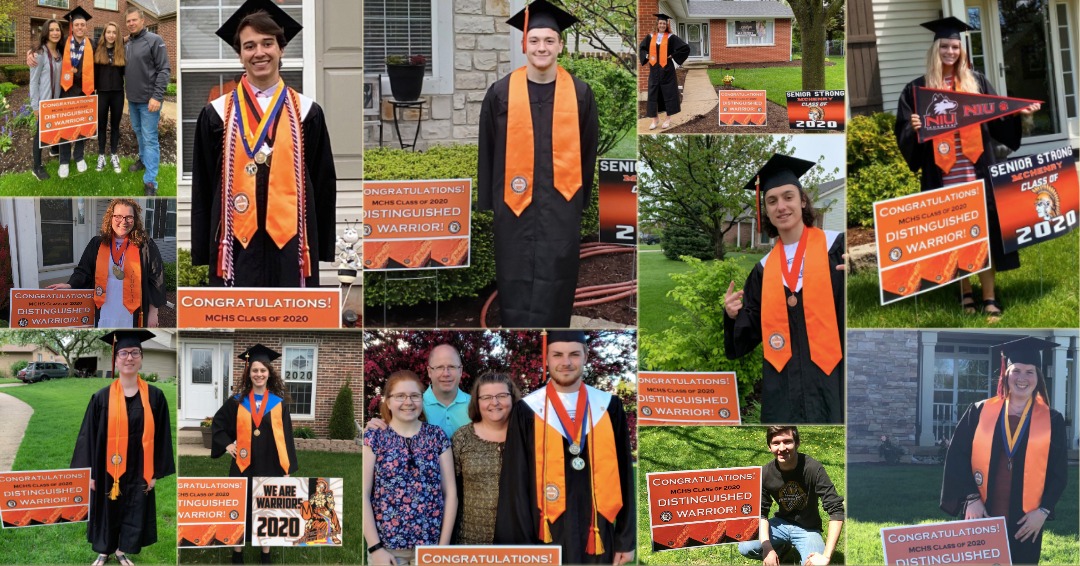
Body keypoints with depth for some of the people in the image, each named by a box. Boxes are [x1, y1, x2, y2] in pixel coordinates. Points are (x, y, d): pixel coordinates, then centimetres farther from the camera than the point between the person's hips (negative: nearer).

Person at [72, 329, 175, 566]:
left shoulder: (154, 396, -4)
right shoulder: (102, 397, -6)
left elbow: (161, 436, 0)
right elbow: (89, 435, -3)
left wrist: (156, 472, -2)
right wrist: (89, 472, -6)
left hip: (138, 470, 1)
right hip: (108, 470, -1)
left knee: (134, 513, 11)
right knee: (106, 511, 12)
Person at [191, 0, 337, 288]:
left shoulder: (307, 112, 6)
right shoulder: (217, 114, 5)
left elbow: (323, 183, 8)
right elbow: (202, 188, 7)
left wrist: (323, 248, 5)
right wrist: (201, 251, 3)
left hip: (291, 244, 0)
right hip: (236, 245, 0)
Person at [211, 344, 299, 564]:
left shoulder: (279, 403, 0)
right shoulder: (237, 402, 1)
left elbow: (285, 436, 0)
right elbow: (217, 424, 13)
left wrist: (287, 468, -4)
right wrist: (226, 445, -1)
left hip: (270, 466, 0)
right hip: (243, 466, 0)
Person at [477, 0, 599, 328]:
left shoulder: (579, 94, 2)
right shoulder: (501, 92, 0)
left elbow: (588, 149, 8)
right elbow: (487, 150, 4)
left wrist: (584, 199, 8)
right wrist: (487, 202, 4)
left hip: (561, 203, 0)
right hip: (514, 204, 0)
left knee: (555, 281, 4)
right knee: (516, 282, 3)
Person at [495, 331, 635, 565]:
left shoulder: (609, 407, 4)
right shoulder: (527, 412, -2)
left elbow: (624, 476, 6)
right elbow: (515, 485, -2)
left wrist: (626, 539, 4)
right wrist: (520, 547, -5)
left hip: (598, 536, 2)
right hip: (547, 537, -2)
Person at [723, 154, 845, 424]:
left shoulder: (835, 246, 2)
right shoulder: (764, 267, 14)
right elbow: (751, 333, 15)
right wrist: (733, 315, -5)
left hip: (831, 376, -3)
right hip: (782, 383, 3)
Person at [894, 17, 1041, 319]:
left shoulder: (977, 82, 10)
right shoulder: (918, 89, 4)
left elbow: (998, 118, 10)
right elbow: (904, 133, 1)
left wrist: (1020, 112, -8)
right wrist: (913, 128, -21)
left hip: (977, 169, 1)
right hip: (943, 175, -1)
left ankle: (989, 296, 4)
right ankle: (965, 291, 18)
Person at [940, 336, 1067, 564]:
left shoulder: (1051, 421, 3)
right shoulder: (979, 412, 2)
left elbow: (1059, 473, 3)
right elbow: (957, 457, 0)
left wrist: (1043, 511, -7)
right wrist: (971, 498, -9)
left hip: (1025, 522, 0)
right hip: (981, 516, 0)